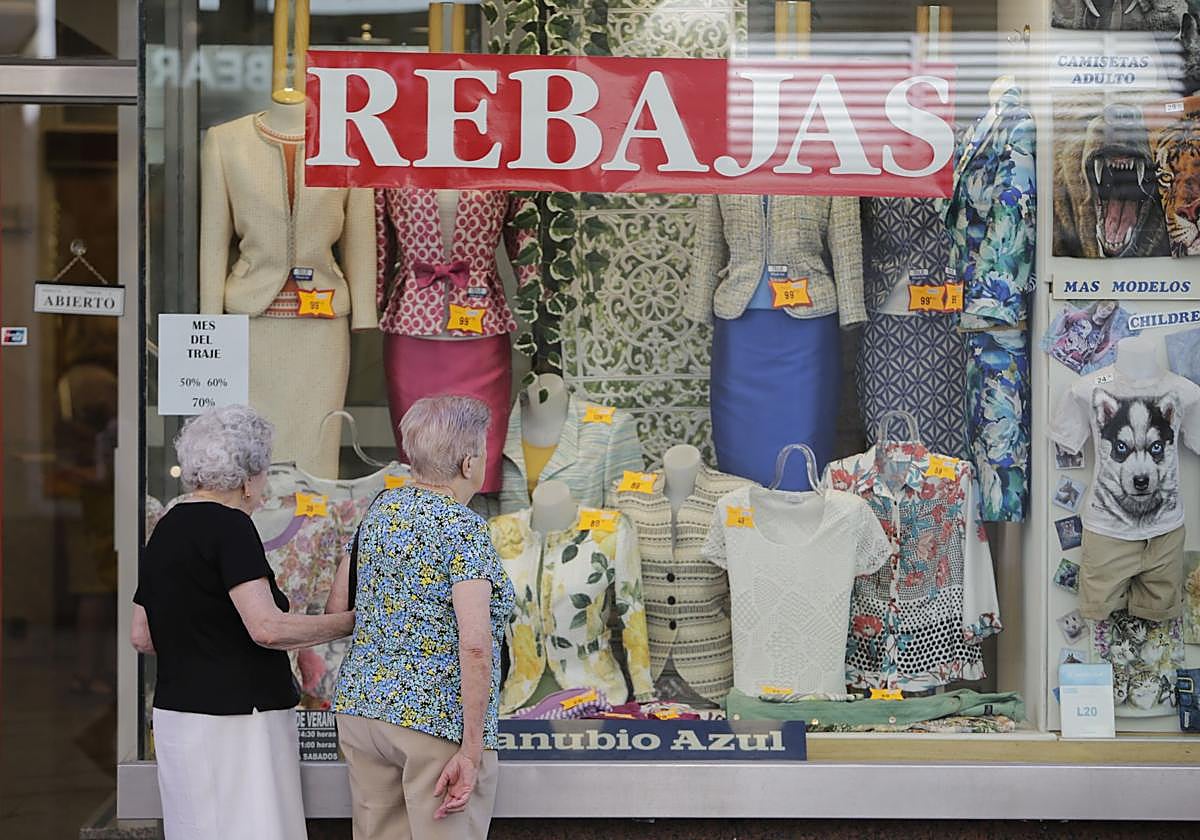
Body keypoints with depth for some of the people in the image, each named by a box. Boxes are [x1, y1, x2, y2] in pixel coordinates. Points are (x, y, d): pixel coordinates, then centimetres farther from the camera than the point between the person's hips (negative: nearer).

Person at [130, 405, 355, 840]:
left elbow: (142, 636, 19)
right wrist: (350, 622, -10)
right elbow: (267, 628, -21)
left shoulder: (165, 530, 13)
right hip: (233, 719, -9)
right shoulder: (229, 526, -12)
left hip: (176, 715, 9)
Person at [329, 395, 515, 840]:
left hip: (361, 706, 7)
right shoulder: (464, 528, -14)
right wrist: (471, 751, -19)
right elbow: (475, 646, -22)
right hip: (440, 720, -7)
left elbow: (338, 604, 16)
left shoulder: (382, 508, 7)